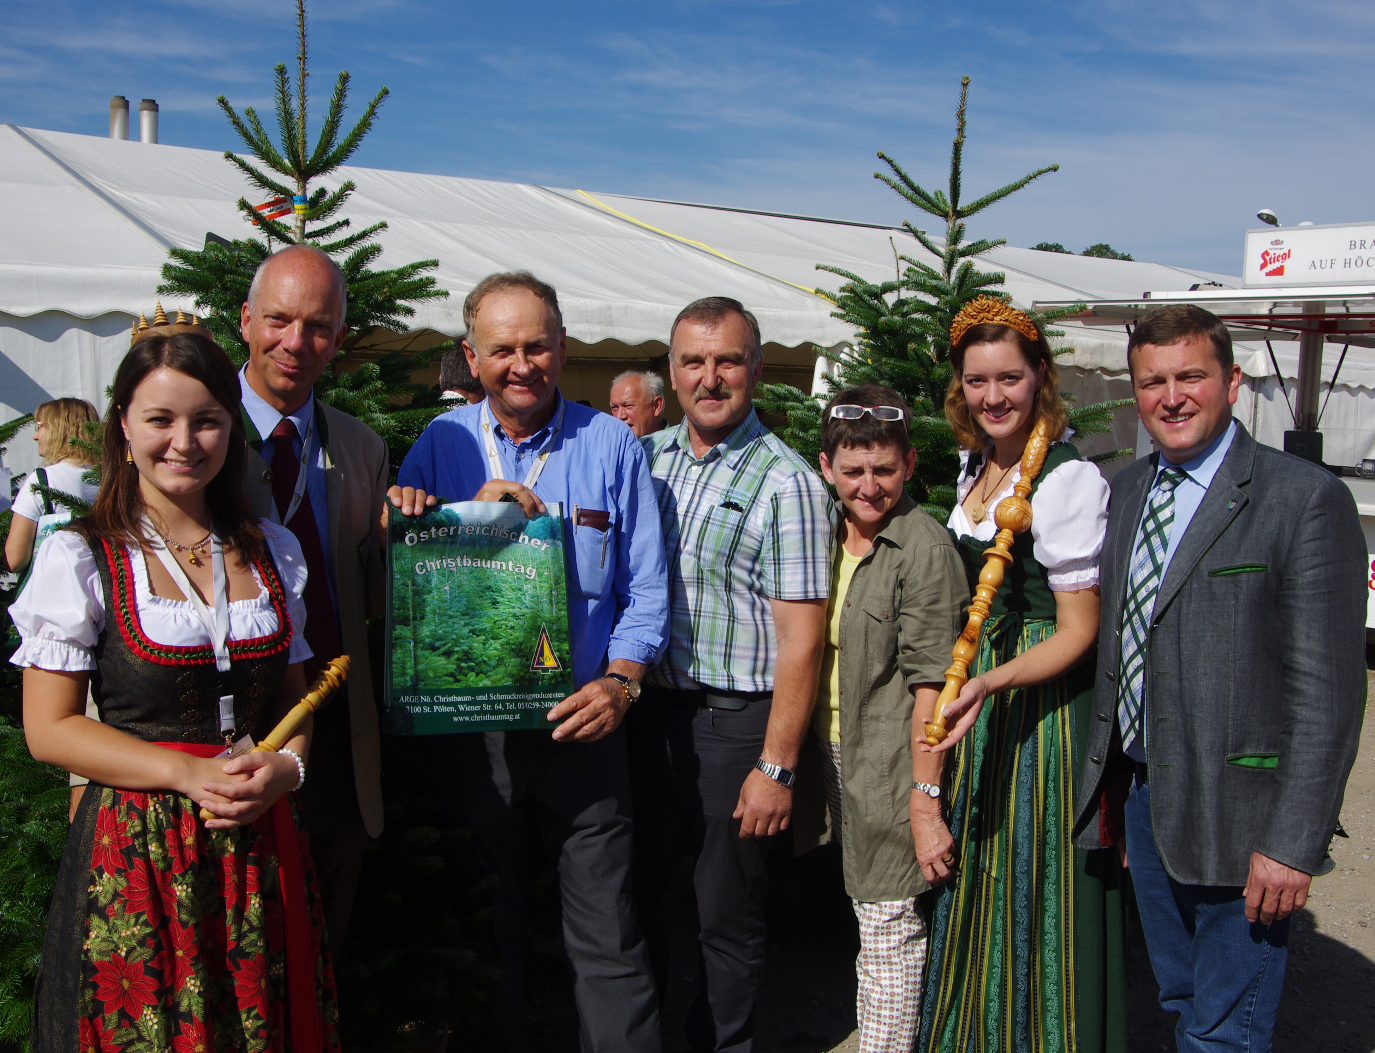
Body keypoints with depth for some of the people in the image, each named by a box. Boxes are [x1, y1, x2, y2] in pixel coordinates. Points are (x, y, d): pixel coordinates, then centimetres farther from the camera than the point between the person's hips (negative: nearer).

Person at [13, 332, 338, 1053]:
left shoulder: (272, 552, 8)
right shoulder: (81, 558, -5)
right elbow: (49, 729, -6)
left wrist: (286, 765, -7)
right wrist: (186, 772, -17)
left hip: (260, 844, 4)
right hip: (135, 847, -3)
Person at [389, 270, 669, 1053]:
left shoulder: (611, 445, 1)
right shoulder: (441, 443, 5)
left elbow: (645, 587, 0)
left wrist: (621, 679, -16)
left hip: (581, 724, -2)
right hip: (469, 724, 2)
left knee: (607, 938, 1)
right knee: (488, 928, 16)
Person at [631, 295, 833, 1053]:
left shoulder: (786, 484, -11)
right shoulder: (646, 456, 7)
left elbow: (801, 640, -13)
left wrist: (775, 767, -15)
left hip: (735, 720, -5)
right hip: (647, 707, 5)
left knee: (727, 913, 8)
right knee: (631, 887, 16)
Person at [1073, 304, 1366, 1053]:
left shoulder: (1306, 498, -12)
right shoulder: (1125, 491, 9)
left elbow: (1327, 689, -14)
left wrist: (1294, 843, -17)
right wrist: (1106, 786, 11)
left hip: (1236, 812, -6)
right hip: (1145, 795, 6)